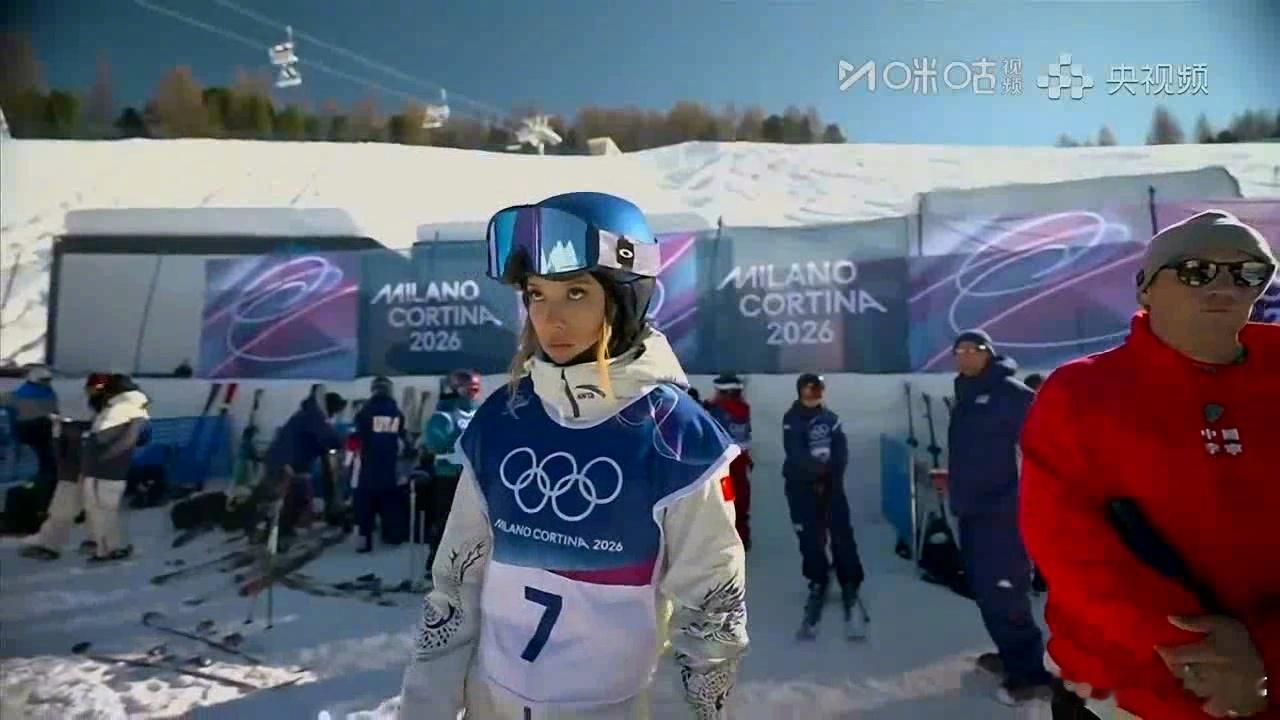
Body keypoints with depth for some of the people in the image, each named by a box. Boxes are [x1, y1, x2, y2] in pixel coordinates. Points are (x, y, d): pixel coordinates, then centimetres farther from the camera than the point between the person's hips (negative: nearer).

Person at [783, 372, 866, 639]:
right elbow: (796, 454, -16)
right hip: (801, 485, -3)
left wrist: (832, 476, -11)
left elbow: (841, 449, 2)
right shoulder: (792, 419, -6)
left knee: (842, 533, -3)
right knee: (811, 536, 0)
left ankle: (850, 582, 7)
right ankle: (818, 581, 17)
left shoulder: (830, 417, 9)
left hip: (830, 482, 3)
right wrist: (818, 473, -17)